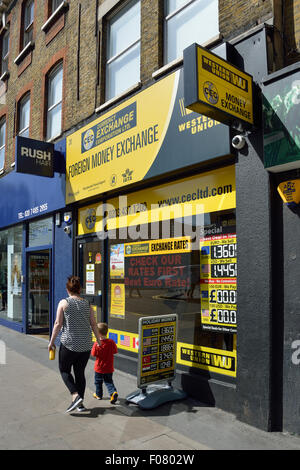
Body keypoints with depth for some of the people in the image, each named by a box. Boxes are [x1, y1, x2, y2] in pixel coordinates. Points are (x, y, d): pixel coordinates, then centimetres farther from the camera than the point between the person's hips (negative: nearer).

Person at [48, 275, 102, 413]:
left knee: (64, 370, 13)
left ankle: (76, 396, -6)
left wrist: (52, 341, 2)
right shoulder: (87, 304, 6)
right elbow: (94, 325, 5)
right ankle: (80, 404, 18)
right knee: (80, 372, 15)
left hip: (69, 344, -4)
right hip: (86, 345, 4)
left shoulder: (64, 303, -5)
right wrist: (99, 341, 13)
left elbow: (58, 324, -7)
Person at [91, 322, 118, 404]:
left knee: (98, 382, 19)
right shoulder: (111, 342, -12)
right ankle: (113, 392, -9)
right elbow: (115, 351, -1)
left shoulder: (96, 344, -20)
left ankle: (98, 394, 32)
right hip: (109, 368, 2)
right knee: (109, 382, 12)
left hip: (99, 367, -2)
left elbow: (94, 354, -12)